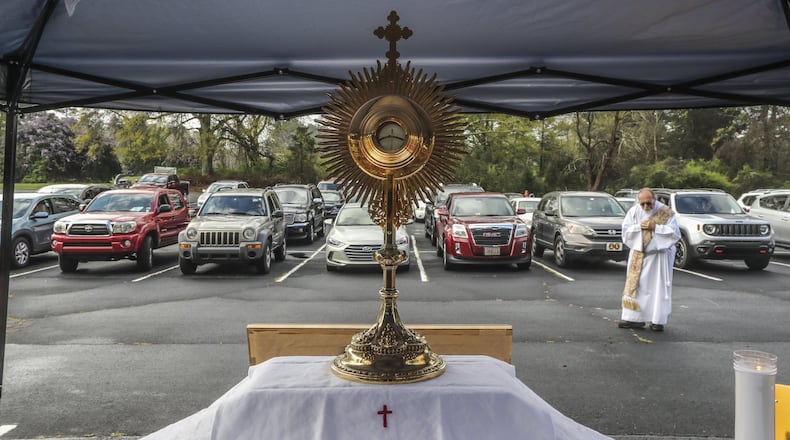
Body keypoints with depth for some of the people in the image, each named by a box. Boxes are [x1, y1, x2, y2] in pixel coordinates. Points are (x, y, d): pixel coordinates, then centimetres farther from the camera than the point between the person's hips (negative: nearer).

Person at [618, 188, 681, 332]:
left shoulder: (666, 212, -11)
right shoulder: (634, 211, -4)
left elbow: (675, 233, -13)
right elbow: (625, 230, -1)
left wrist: (655, 227, -22)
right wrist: (639, 226, -18)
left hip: (659, 254, -3)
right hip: (639, 255, 3)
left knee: (658, 287, 1)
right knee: (635, 285, 2)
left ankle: (658, 320, 10)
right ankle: (634, 318, 8)